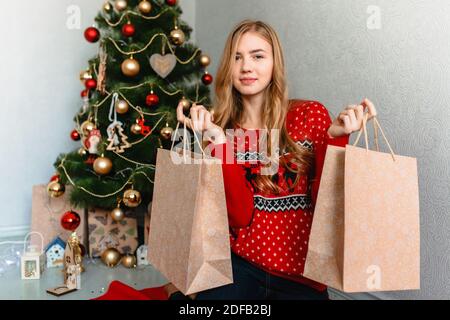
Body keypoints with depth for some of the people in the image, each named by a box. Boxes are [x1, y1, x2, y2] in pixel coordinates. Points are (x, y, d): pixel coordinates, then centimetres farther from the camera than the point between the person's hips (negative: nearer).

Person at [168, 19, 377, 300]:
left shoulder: (311, 115, -1)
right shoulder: (220, 128, 0)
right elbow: (240, 216, -12)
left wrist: (335, 136, -18)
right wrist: (220, 140, -20)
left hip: (301, 275, 2)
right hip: (239, 263, -1)